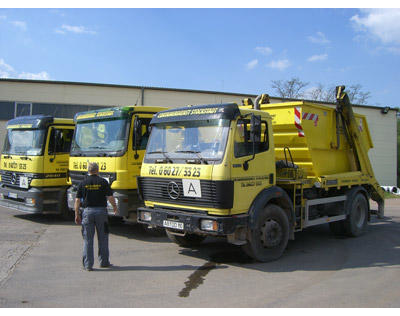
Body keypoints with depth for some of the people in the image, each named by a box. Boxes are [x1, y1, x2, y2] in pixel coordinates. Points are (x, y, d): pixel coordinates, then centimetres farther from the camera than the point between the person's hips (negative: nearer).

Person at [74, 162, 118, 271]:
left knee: (88, 239, 5)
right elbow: (110, 197, -6)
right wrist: (115, 207, 12)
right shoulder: (103, 182, -3)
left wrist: (77, 215, 8)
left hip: (88, 211, 1)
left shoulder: (83, 183, 3)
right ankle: (104, 262, 17)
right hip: (101, 211, -1)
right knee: (103, 238, 11)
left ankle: (88, 264, 6)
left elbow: (77, 200, 2)